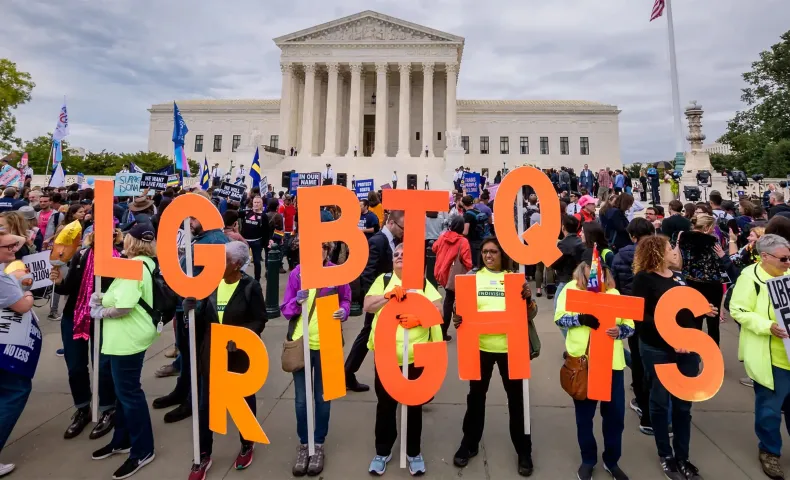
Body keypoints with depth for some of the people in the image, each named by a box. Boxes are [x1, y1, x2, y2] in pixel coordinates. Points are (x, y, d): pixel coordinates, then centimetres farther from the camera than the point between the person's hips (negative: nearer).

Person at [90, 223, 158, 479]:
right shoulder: (146, 263, 9)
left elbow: (124, 307, -28)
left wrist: (100, 312, -10)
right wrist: (102, 297, 3)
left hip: (128, 339, -10)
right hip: (128, 336, 10)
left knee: (129, 393, 1)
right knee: (124, 389, 21)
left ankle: (143, 451, 14)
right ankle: (122, 440, 37)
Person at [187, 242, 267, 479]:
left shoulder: (250, 286, -13)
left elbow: (260, 320, -12)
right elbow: (202, 317, 3)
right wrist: (191, 309, -17)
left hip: (240, 354, -3)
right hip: (211, 353, 4)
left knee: (244, 400, 15)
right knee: (205, 403, 9)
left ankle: (247, 446, 37)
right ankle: (203, 455, 27)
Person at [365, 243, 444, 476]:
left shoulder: (423, 283, 5)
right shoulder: (383, 280, 6)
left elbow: (438, 308, -5)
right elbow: (367, 306, -5)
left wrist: (420, 318, -22)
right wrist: (388, 295, -19)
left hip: (415, 356, 0)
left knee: (414, 405, 13)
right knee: (385, 404, 13)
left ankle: (414, 452, 31)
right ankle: (382, 451, 31)